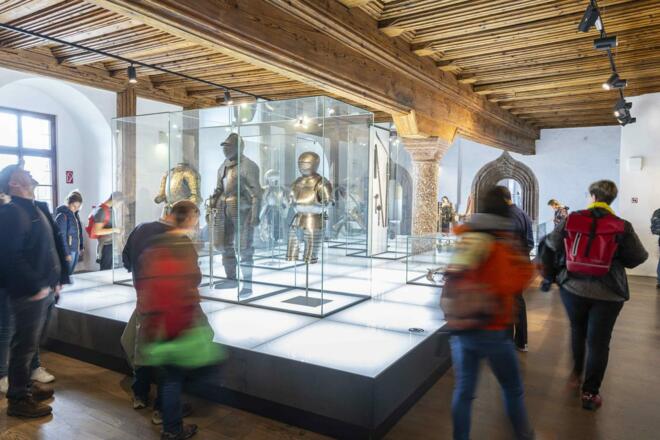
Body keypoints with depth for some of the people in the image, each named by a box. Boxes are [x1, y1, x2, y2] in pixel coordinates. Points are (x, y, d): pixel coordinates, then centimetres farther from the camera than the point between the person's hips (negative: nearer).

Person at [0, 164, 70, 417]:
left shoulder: (38, 207, 14)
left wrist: (57, 280, 15)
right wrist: (35, 287, -19)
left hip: (45, 288, 8)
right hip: (28, 292, -8)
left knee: (31, 342, 19)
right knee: (24, 345, 2)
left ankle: (26, 386, 33)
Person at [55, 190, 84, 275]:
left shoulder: (75, 214, 10)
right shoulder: (62, 215, -14)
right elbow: (62, 236, -17)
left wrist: (81, 247, 12)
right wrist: (66, 253, -19)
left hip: (76, 250, 8)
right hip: (68, 251, -8)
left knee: (70, 274, 16)